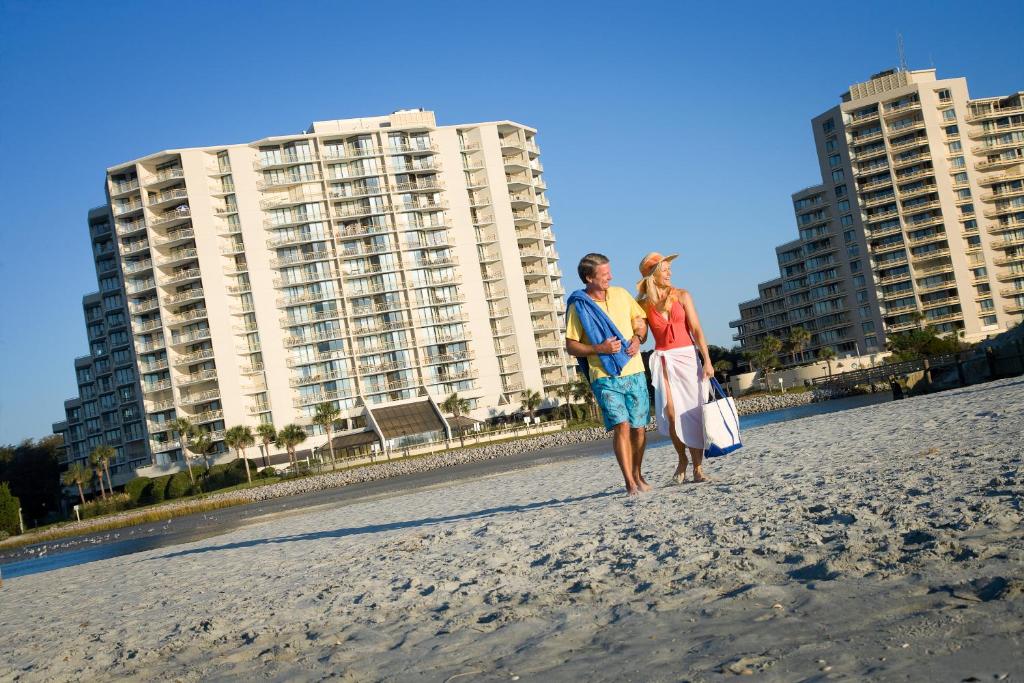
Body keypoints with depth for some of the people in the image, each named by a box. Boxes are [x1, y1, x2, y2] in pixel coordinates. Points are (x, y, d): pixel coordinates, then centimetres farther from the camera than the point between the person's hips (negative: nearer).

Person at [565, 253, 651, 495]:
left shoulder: (621, 294, 9)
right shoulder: (578, 307, -3)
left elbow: (641, 320, 19)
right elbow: (571, 346, -2)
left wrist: (638, 337, -2)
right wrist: (598, 348, -16)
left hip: (635, 372, 4)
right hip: (605, 377, -4)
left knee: (639, 428, 8)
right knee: (621, 426, -15)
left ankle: (638, 475, 27)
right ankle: (630, 482, -11)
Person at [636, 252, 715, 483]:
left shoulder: (682, 295, 4)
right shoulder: (644, 304, 5)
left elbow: (696, 329, -1)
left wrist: (707, 360, -7)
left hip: (688, 357, 0)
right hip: (663, 360, 0)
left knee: (692, 413, -5)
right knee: (671, 414, -11)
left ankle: (698, 467, 5)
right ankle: (682, 459, 14)